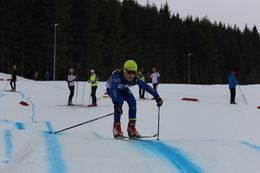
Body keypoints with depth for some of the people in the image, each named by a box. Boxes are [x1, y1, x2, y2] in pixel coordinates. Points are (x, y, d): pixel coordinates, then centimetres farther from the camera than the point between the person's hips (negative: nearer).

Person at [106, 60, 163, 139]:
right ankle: (117, 127, -23)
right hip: (111, 88, -4)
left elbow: (146, 86, -25)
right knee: (119, 101, -30)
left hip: (123, 89, 5)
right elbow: (113, 89, -55)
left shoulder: (135, 79, -30)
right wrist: (116, 104, -67)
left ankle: (131, 127, -6)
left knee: (132, 102, -16)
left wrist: (157, 97, -28)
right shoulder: (117, 76, -43)